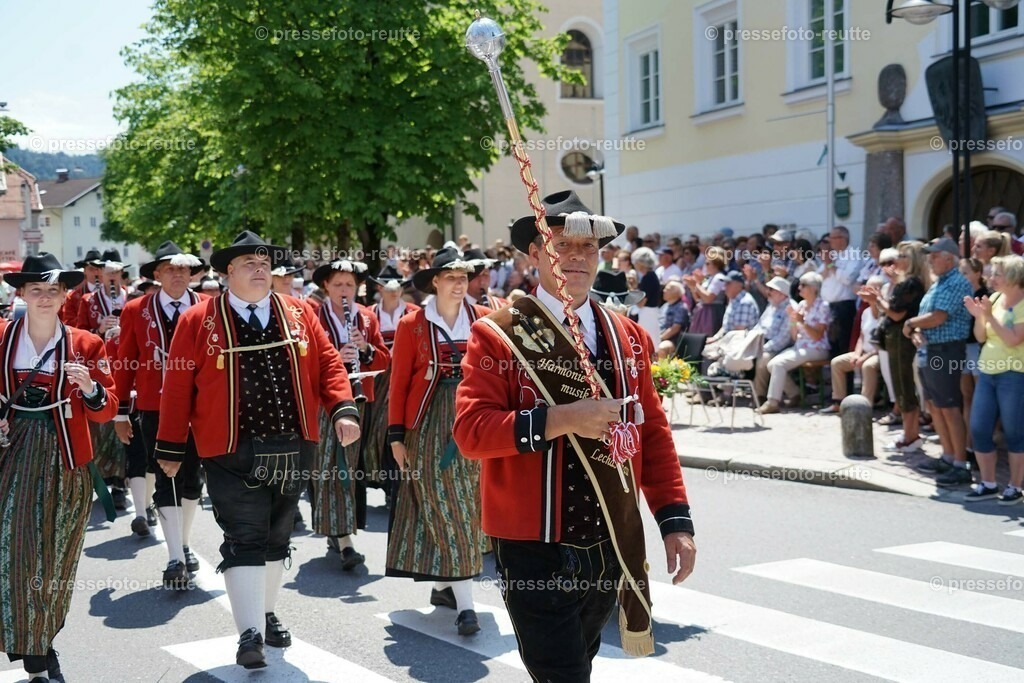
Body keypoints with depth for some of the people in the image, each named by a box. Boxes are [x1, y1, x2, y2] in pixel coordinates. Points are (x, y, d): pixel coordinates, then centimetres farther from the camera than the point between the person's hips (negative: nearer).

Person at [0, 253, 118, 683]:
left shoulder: (87, 345, 2)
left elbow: (107, 410, 0)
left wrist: (89, 388, -20)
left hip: (65, 462, 1)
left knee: (56, 560, 10)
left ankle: (44, 641, 31)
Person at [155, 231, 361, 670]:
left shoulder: (297, 314, 7)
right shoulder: (199, 321, -3)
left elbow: (326, 364, 6)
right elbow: (178, 386, -2)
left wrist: (343, 410, -10)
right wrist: (171, 448, -2)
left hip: (293, 448, 4)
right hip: (232, 453, -4)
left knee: (276, 538, 16)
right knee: (245, 541, -6)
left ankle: (267, 615, 33)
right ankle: (250, 634, -3)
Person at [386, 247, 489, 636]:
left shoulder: (483, 320, 4)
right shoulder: (412, 325, -2)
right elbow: (399, 382, 0)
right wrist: (396, 435, -3)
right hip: (429, 424, -3)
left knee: (467, 506, 9)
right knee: (445, 507, -5)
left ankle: (444, 585, 26)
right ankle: (464, 603, -6)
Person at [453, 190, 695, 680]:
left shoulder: (627, 337, 7)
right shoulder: (499, 335, -7)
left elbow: (652, 432, 8)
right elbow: (470, 430, -15)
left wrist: (674, 519, 1)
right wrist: (558, 419, -25)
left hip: (612, 548, 5)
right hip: (536, 549, -5)